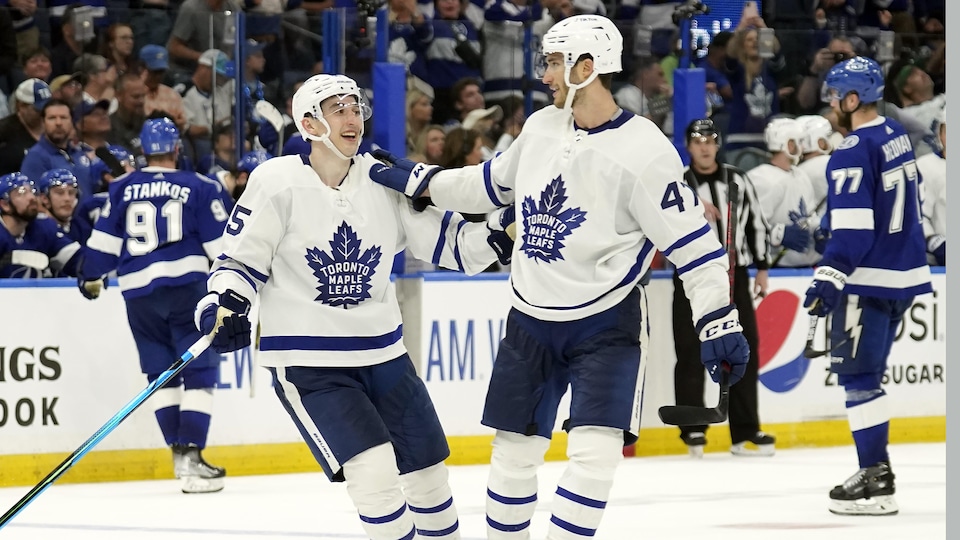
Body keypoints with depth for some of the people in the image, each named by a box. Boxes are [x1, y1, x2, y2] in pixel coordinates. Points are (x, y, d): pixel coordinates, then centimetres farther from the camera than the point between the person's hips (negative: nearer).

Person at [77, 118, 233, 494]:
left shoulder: (122, 189, 8)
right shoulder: (200, 188, 2)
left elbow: (103, 240, 8)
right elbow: (221, 246, 1)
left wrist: (90, 276, 24)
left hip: (138, 291, 3)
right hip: (186, 284, -3)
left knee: (162, 373, 13)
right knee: (199, 371, -2)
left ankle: (179, 451, 9)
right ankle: (190, 457, -13)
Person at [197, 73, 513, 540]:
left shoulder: (383, 182, 1)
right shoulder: (276, 183, -11)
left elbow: (445, 241, 4)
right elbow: (240, 260, -4)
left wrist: (501, 233, -11)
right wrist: (223, 304, -22)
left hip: (382, 352, 5)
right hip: (305, 362, -5)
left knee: (427, 471, 13)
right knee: (374, 472, -20)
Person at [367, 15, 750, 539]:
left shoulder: (643, 151, -18)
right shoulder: (540, 127, 3)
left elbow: (692, 240, -17)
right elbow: (493, 183, 21)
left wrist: (719, 321, -20)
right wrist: (420, 180, 20)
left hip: (606, 323, -6)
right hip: (531, 319, 6)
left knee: (595, 453, -18)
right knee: (513, 452, 9)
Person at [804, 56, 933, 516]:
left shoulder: (854, 151, -18)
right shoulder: (898, 137, 11)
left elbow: (852, 226, -23)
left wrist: (829, 279, -23)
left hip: (870, 279, -9)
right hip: (904, 271, 9)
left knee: (857, 375, -7)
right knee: (867, 374, 16)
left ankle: (875, 483, -10)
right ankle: (876, 471, 18)